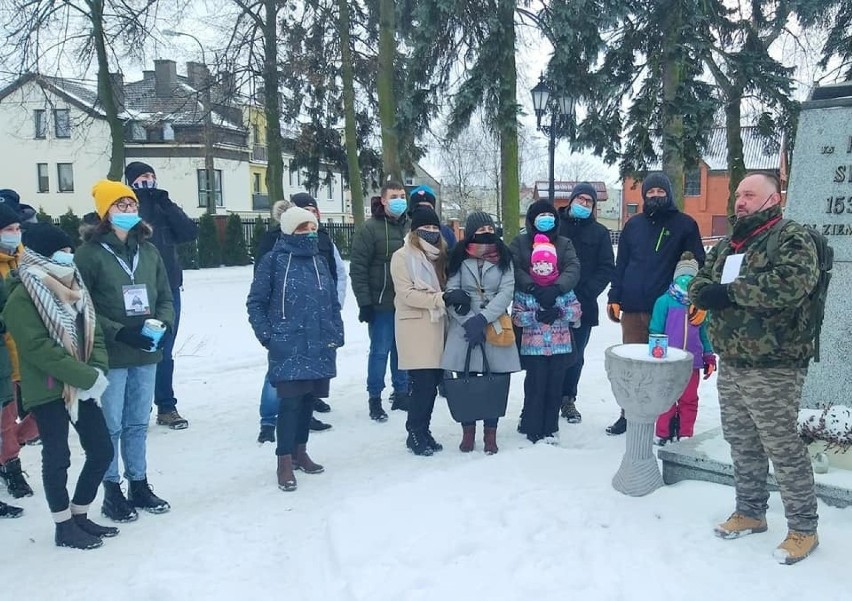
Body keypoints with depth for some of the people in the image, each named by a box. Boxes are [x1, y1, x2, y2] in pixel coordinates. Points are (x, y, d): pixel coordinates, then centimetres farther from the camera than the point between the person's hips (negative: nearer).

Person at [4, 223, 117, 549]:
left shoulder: (74, 289, 11)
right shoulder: (21, 298, -13)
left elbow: (94, 334, 10)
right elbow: (40, 350, -20)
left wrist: (99, 371, -9)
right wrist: (89, 377, -20)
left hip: (83, 387, 7)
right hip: (47, 391, -7)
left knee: (102, 450, 10)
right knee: (57, 457, 4)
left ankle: (79, 515, 27)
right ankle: (64, 526, 19)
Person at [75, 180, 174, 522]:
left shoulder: (148, 249, 8)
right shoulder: (90, 252, -8)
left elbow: (165, 296, 11)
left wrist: (162, 325, -7)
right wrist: (119, 332, -18)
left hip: (146, 352, 5)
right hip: (109, 354, -5)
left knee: (138, 423, 15)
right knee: (111, 426, 4)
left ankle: (139, 485, 28)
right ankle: (112, 492, 19)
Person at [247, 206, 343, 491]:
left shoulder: (319, 261, 12)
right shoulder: (273, 260, -4)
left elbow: (332, 302, 16)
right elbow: (256, 302, -2)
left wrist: (336, 333, 8)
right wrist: (267, 336, -10)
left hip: (319, 345, 6)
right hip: (288, 347, -5)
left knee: (308, 399, 13)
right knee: (290, 401, -7)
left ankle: (300, 452, 29)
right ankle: (284, 462, 4)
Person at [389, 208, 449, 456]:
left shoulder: (440, 254, 16)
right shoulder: (402, 257, -5)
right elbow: (407, 293, -14)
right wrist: (441, 299, -20)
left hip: (437, 325, 6)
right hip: (415, 326, -6)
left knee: (433, 382, 7)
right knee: (423, 383, -8)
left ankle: (423, 430, 20)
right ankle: (415, 433, 7)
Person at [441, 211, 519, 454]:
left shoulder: (503, 258, 4)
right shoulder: (459, 258, 3)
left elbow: (506, 292, -6)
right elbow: (451, 295, -2)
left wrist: (482, 319, -16)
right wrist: (469, 321, -14)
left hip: (495, 327, 0)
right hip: (464, 327, 0)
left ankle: (490, 433, 15)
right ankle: (468, 431, 18)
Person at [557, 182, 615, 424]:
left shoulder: (599, 232, 8)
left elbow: (607, 268, 2)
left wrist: (587, 292, -12)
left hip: (583, 305, 1)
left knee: (576, 355, 9)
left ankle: (568, 399, 22)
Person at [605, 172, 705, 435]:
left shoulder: (685, 224, 2)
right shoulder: (634, 224, 12)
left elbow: (699, 264, 0)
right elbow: (621, 264, 13)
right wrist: (614, 298, 6)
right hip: (632, 307, 3)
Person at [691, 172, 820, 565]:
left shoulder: (791, 238, -8)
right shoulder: (727, 246, 16)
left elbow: (791, 282, -26)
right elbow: (699, 284, 14)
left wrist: (731, 291, -19)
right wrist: (708, 293, -11)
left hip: (773, 367, -7)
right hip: (731, 364, 7)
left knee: (783, 448, 1)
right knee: (742, 444, 17)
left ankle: (803, 528, 16)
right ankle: (750, 512, 32)